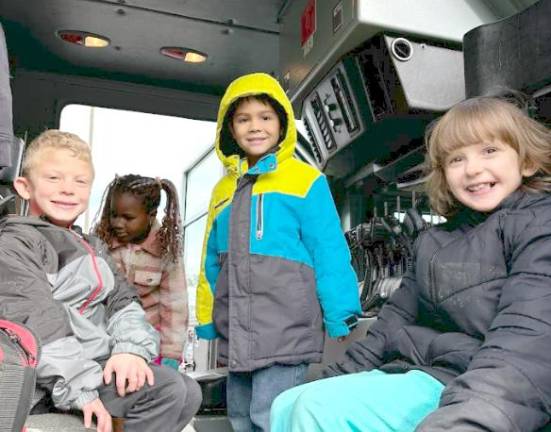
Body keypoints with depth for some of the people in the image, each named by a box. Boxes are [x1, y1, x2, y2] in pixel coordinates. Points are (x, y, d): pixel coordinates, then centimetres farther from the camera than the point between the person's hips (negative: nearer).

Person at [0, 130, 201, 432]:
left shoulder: (92, 248, 20)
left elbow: (122, 302, 11)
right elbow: (35, 323, -18)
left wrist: (131, 348, -9)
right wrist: (78, 388, -25)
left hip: (102, 364, 8)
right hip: (57, 378, -8)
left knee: (188, 392, 4)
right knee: (167, 389, -20)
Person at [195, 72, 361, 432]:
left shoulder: (306, 181, -5)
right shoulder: (223, 190, 12)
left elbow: (330, 254, -7)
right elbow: (212, 263, 16)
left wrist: (340, 320, -10)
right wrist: (207, 322, 15)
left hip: (286, 331, -6)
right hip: (237, 336, 6)